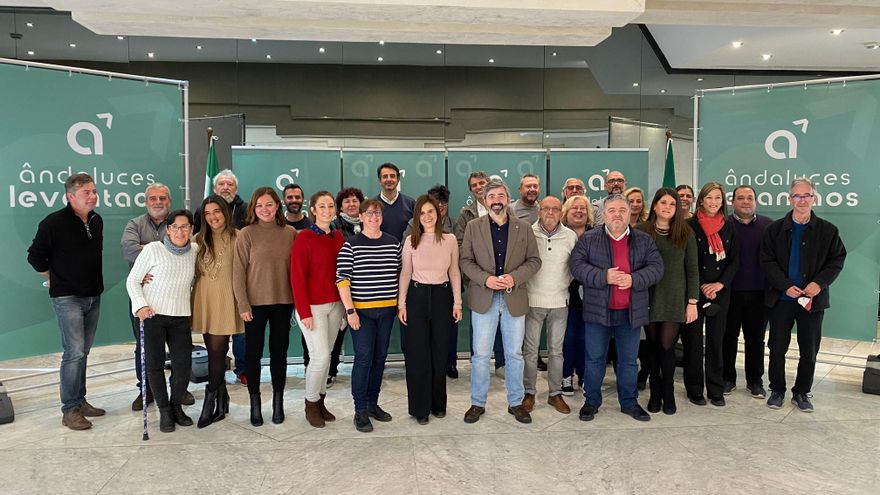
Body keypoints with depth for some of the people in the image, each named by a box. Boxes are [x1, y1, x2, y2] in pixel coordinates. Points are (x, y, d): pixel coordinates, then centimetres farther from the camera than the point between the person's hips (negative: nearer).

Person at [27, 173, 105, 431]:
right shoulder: (54, 222, -13)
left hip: (93, 296, 7)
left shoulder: (97, 220, 7)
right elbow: (35, 255, -6)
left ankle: (80, 401, 24)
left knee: (83, 352, 13)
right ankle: (70, 410, 1)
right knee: (75, 352, -9)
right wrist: (55, 278, 2)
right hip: (67, 298, -6)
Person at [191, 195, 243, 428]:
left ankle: (211, 400, 6)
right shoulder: (199, 239, 12)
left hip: (225, 300, -4)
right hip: (203, 300, 5)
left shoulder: (236, 237, -3)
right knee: (214, 350, 10)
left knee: (216, 349, -5)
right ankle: (222, 398, 23)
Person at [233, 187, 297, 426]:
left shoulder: (290, 233, 2)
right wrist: (242, 304, -9)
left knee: (279, 351, 11)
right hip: (255, 303, -2)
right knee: (254, 353, 7)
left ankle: (278, 401, 25)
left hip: (283, 302, 2)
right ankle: (255, 403, 21)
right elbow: (238, 271, -5)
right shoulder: (246, 234, -5)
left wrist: (298, 298, 1)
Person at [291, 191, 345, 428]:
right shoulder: (304, 238, -9)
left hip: (335, 304, 5)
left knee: (326, 355, 11)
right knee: (320, 357, -6)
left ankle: (320, 401, 25)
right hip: (313, 306, -5)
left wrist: (345, 305, 6)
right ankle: (311, 404, 14)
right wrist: (304, 312, -14)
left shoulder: (338, 237, 8)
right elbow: (297, 277, -11)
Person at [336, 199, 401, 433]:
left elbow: (399, 273, 13)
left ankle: (372, 403, 26)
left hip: (387, 309, 4)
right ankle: (360, 411, 8)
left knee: (380, 357, 11)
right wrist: (350, 310, -13)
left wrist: (400, 303, 10)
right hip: (361, 310, -4)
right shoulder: (351, 245, -6)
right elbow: (342, 279, -8)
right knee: (363, 358, -4)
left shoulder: (394, 243, 6)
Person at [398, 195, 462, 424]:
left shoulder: (450, 240, 0)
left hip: (442, 296, 1)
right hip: (417, 296, -1)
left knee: (440, 352, 9)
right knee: (418, 354, 2)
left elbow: (454, 272, 5)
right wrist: (401, 304, -1)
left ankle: (438, 403, 25)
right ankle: (420, 407, 15)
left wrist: (457, 302, 2)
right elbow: (405, 273, 2)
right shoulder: (411, 241, -3)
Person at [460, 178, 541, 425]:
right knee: (480, 355, 5)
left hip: (514, 298, 1)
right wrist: (485, 279, -16)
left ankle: (515, 403, 24)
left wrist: (514, 277, -14)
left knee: (514, 354, 10)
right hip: (483, 299, -1)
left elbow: (534, 260, 2)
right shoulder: (473, 227, 2)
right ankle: (478, 403, 19)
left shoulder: (524, 228, 4)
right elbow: (465, 260, -1)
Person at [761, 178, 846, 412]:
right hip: (781, 297, 0)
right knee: (777, 347, 6)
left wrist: (820, 283, -14)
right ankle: (777, 390, 21)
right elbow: (767, 261, -3)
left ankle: (802, 393, 23)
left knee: (809, 350, 8)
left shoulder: (828, 230, 2)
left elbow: (837, 260, 2)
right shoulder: (776, 229, 1)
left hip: (813, 299, 1)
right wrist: (786, 286, -14)